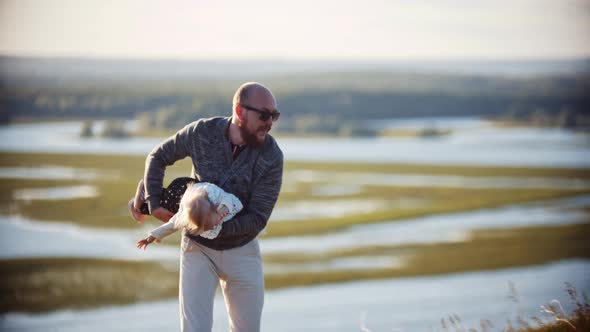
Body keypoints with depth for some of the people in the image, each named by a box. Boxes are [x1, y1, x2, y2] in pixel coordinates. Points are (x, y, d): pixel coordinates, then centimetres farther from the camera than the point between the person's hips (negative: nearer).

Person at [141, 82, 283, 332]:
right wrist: (154, 203, -7)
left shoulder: (271, 157, -16)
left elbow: (257, 219, -17)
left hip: (242, 251, 1)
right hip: (198, 248, -1)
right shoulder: (202, 133, -13)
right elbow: (158, 157, 3)